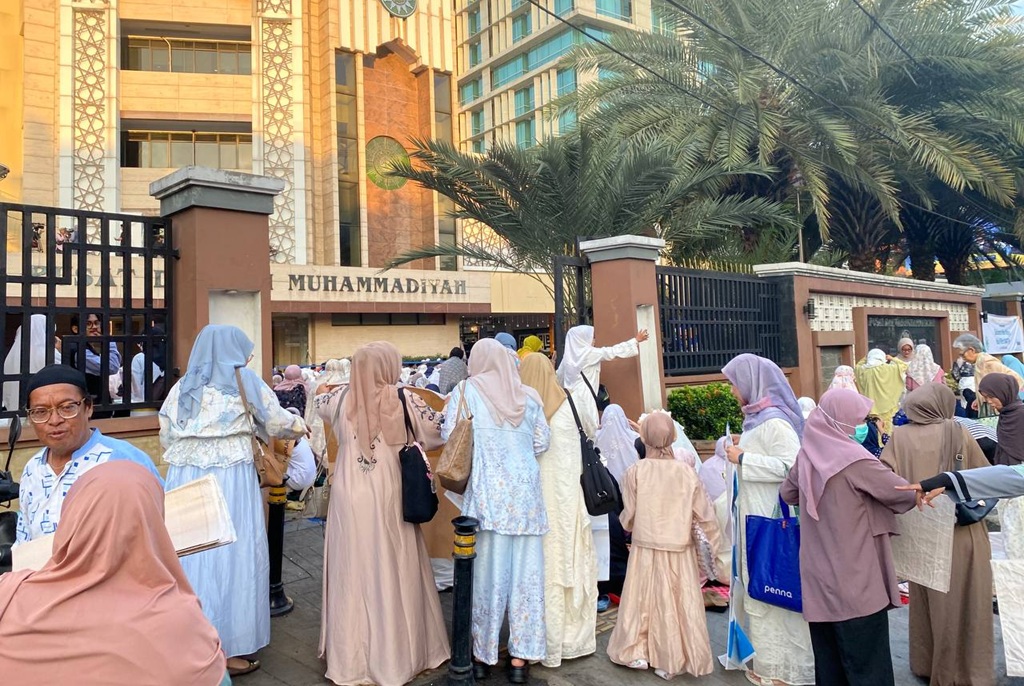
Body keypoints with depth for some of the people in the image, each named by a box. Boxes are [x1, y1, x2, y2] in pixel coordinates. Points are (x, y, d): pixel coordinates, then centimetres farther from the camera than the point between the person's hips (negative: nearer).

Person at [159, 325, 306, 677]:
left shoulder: (181, 387, 12)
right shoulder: (244, 381, -1)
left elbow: (166, 440, 13)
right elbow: (279, 424, 4)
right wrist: (298, 426, 24)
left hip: (182, 481, 5)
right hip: (230, 481, -5)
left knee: (189, 557, 12)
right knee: (230, 556, 3)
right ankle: (227, 649, 12)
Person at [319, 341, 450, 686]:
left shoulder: (340, 402, -2)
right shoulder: (405, 401, -9)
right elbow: (438, 432, 2)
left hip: (348, 497, 2)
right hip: (389, 498, -2)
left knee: (352, 573, 12)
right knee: (393, 574, 10)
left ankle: (350, 658, 26)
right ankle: (397, 655, 24)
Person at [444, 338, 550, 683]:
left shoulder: (465, 391, -2)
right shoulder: (528, 395, 5)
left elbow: (448, 437, -6)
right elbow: (542, 442, 5)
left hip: (487, 493, -2)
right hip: (526, 492, 2)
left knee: (487, 571, 8)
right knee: (525, 572, 9)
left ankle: (483, 655, 21)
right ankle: (520, 657, 17)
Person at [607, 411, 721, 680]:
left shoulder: (635, 471, -10)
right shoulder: (687, 471, -7)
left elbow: (628, 517, -5)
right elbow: (705, 517, -3)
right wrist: (710, 551, 9)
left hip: (645, 549, 0)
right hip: (680, 551, 1)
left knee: (642, 601, 15)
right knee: (677, 604, 11)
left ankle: (637, 652, 22)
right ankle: (671, 661, 18)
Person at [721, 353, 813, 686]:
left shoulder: (774, 421, -19)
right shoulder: (756, 417, 9)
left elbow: (791, 465, -26)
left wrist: (743, 459, -20)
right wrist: (743, 446, 6)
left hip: (770, 517, -9)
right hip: (755, 513, 9)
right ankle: (771, 655, 32)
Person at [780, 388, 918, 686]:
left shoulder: (807, 455, 2)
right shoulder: (854, 460, -17)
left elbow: (787, 493, 18)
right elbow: (904, 494, -7)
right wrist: (917, 494, 14)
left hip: (819, 580, 6)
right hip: (855, 582, -6)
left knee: (829, 662, 16)